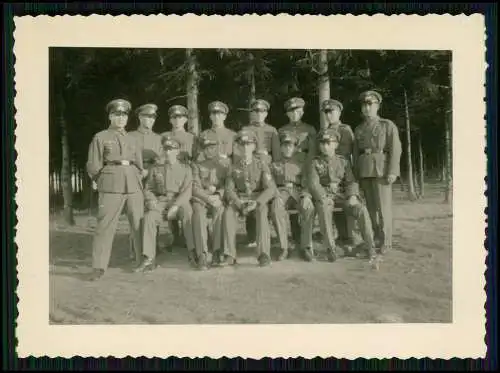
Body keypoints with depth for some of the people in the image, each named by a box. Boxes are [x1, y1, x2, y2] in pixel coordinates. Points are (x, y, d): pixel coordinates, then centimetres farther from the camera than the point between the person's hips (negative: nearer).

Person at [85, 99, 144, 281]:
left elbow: (140, 166, 22)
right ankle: (98, 267, -4)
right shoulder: (100, 137, 7)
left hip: (134, 186, 4)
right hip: (111, 187, -4)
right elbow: (93, 167, 4)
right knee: (105, 225, -8)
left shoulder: (131, 139, 19)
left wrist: (137, 181, 10)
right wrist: (104, 182, 3)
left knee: (139, 224, 3)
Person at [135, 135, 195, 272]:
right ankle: (149, 258, -29)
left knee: (188, 213, -36)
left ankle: (192, 252, -30)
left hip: (179, 202, -2)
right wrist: (151, 201, -9)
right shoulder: (156, 169, 17)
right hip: (160, 202, 2)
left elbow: (187, 191, -2)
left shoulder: (185, 168, 9)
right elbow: (148, 189, 14)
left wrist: (175, 206, -18)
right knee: (149, 217, -30)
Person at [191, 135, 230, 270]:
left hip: (219, 199, 0)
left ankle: (217, 251, -36)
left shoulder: (224, 166, 18)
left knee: (220, 211, -37)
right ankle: (202, 255, -42)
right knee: (198, 213, -35)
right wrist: (209, 197, -14)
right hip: (200, 198, 0)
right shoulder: (197, 165, 17)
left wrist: (218, 195, -15)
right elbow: (195, 188, 4)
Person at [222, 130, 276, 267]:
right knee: (228, 212, -30)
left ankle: (263, 253, -41)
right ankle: (229, 254, -34)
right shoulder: (234, 167, 6)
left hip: (259, 199, -2)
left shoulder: (261, 165, 0)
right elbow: (229, 189, 1)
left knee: (262, 212, -36)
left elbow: (270, 189, -9)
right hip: (240, 199, 2)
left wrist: (256, 203, -25)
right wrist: (239, 204, -19)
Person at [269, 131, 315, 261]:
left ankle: (306, 246, -26)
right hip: (281, 192, 0)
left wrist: (306, 195, -12)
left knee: (309, 207, -35)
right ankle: (284, 248, -32)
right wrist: (276, 194, -9)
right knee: (276, 207, -37)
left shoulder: (301, 162, 21)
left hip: (299, 192, 0)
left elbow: (307, 182, 10)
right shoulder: (274, 165, 23)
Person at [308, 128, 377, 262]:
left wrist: (353, 196, -16)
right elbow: (313, 184, -6)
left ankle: (370, 246, -19)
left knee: (362, 210, -25)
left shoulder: (343, 162, 14)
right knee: (324, 210, -38)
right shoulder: (315, 163, 7)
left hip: (342, 195, 2)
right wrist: (323, 198, -24)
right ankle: (330, 248, -35)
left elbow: (351, 182, 5)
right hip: (324, 196, -2)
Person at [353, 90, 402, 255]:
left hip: (381, 170, -5)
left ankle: (386, 241, 1)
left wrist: (392, 172, -16)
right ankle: (377, 238, 15)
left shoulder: (388, 125, 2)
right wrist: (357, 175, 9)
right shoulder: (358, 129, 15)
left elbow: (395, 149, -6)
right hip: (364, 171, 5)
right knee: (371, 206, 7)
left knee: (383, 206, -6)